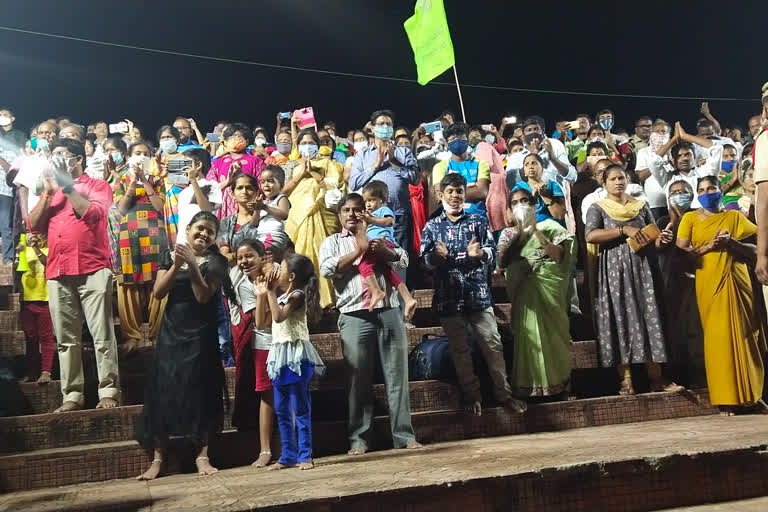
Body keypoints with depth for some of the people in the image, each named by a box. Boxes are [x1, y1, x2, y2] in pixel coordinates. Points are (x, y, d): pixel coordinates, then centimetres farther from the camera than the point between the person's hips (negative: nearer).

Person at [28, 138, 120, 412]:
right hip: (57, 273, 5)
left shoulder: (98, 186, 9)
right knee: (66, 339, 5)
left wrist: (67, 185, -3)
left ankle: (108, 391, -3)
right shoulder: (50, 191, 22)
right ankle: (72, 395, 9)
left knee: (102, 334, -6)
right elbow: (33, 225, 11)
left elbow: (93, 213, -10)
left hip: (93, 270, -5)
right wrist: (48, 192, 3)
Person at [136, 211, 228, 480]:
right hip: (170, 332, 2)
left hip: (200, 335, -2)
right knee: (162, 391, 0)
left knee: (199, 392, -3)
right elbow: (158, 292, -3)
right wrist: (176, 265, -14)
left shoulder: (216, 262, 0)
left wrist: (192, 264, -20)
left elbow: (204, 296, -13)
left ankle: (202, 456, 4)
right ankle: (158, 458, 7)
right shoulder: (170, 255, 8)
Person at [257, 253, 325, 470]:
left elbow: (279, 316, -25)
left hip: (295, 355, -9)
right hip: (280, 354, 9)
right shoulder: (281, 297, 16)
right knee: (281, 410, 11)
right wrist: (262, 294, 17)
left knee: (300, 408, -4)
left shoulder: (297, 295, -10)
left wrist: (271, 292, -18)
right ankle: (288, 455, 17)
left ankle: (305, 455, 2)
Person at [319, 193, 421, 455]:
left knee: (397, 375, 1)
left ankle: (404, 435, 6)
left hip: (389, 312, 2)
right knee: (358, 379, 0)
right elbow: (327, 269, -3)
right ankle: (359, 438, 8)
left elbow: (403, 260, 10)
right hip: (355, 317, -2)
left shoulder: (380, 236, 22)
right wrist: (358, 251, -4)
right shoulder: (332, 241, 15)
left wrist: (384, 251, -9)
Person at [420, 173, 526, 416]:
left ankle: (504, 393, 11)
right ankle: (471, 395, 20)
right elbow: (424, 260, -2)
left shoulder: (478, 221, 9)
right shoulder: (432, 226, 8)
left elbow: (492, 251, -1)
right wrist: (435, 256, -24)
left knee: (493, 345, 1)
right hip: (448, 296, 0)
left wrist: (480, 253, -24)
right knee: (460, 350, 8)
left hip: (478, 294, 0)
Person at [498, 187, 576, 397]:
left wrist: (535, 229, -13)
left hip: (549, 288, -1)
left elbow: (559, 255, -12)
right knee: (528, 334, -1)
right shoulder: (508, 233, 9)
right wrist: (519, 233, -11)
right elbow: (502, 262, -6)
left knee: (551, 332, 2)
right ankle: (530, 383, 8)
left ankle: (556, 380, 14)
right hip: (525, 291, 2)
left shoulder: (548, 226, 2)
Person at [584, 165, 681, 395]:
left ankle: (656, 378, 0)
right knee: (620, 319, -5)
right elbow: (591, 235, -12)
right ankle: (626, 379, -3)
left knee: (650, 317, -2)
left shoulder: (641, 206, 16)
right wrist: (625, 230, -17)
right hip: (615, 269, -3)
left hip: (643, 267, 3)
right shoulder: (597, 208, 5)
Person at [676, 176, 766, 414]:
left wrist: (732, 243, -6)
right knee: (718, 338, -6)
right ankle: (726, 397, -3)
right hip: (709, 283, -1)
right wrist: (708, 245, -10)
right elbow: (681, 249, -1)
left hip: (737, 281, 1)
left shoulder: (735, 217, 12)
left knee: (745, 336, 3)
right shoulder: (690, 218, 10)